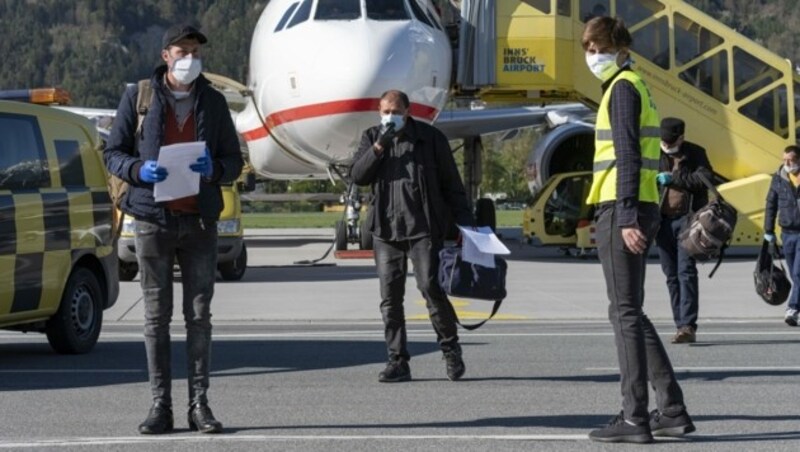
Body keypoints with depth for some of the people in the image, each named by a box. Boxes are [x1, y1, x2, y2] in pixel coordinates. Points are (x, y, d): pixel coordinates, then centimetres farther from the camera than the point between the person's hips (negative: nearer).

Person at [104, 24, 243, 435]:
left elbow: (234, 160, 10)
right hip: (153, 218, -1)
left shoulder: (212, 101, 8)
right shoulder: (138, 96, 2)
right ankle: (161, 405, 5)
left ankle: (199, 404, 6)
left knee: (199, 315, 1)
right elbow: (113, 153, 5)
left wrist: (214, 170, -12)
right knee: (157, 316, 1)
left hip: (200, 219, 1)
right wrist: (139, 169, -16)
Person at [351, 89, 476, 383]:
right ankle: (397, 362, 6)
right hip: (386, 230, 3)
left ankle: (451, 350, 8)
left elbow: (451, 184, 6)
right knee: (390, 298, 1)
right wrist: (379, 147, -14)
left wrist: (465, 222, 1)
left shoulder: (430, 138, 3)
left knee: (430, 287, -12)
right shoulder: (371, 138, 11)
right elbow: (357, 176, -1)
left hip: (424, 229, -3)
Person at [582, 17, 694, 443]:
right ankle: (671, 410, 14)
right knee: (630, 312, 14)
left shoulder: (622, 88, -7)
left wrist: (626, 216, -22)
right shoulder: (633, 87, 22)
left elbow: (627, 155, -16)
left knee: (625, 312, -8)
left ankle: (634, 418, -7)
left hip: (622, 210, -10)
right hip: (636, 211, 10)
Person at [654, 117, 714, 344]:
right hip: (662, 220, 3)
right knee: (672, 274, 4)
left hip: (687, 219, -3)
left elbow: (706, 178, -10)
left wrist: (674, 178, -16)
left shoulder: (695, 153, 4)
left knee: (686, 271, -12)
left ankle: (688, 326, -16)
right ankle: (681, 326, 9)